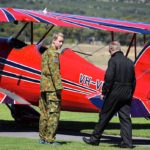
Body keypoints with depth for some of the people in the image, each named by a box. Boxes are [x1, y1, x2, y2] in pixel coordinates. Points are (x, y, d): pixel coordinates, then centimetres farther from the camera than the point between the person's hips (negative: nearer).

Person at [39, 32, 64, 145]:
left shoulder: (45, 53, 19)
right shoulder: (53, 53, -11)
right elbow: (54, 71, -18)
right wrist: (59, 87, -19)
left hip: (43, 87, 10)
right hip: (52, 88, -10)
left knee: (44, 113, 11)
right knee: (53, 113, -8)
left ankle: (43, 138, 14)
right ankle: (50, 139, -11)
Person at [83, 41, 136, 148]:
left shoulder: (113, 60, -10)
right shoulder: (130, 62, 10)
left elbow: (109, 78, -16)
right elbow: (133, 81, 13)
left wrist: (104, 92, -9)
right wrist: (130, 94, 20)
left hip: (114, 94, -5)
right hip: (126, 95, 5)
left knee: (104, 116, 4)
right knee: (125, 117, 6)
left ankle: (95, 138, 13)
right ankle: (127, 142, 1)